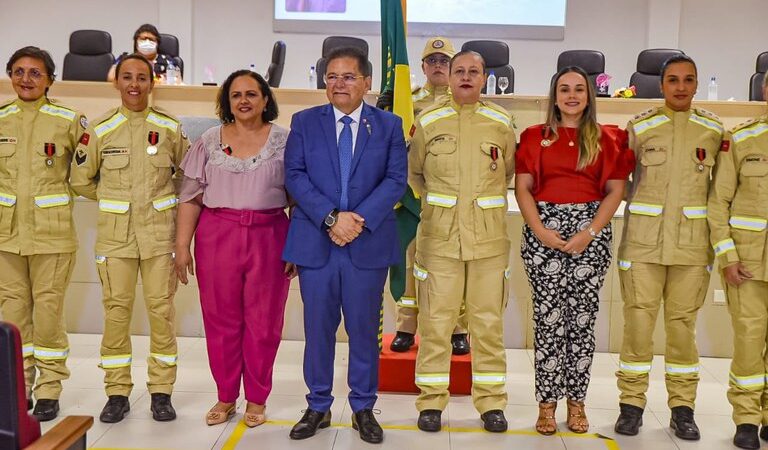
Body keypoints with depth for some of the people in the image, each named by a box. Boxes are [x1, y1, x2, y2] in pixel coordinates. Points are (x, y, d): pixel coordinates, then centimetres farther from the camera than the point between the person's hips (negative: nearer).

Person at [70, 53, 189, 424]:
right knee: (116, 311, 3)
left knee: (161, 311, 1)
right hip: (115, 234, 1)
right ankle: (117, 393, 15)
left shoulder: (171, 128, 2)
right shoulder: (100, 130, 3)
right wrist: (115, 198, 11)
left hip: (160, 231, 0)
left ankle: (161, 391, 12)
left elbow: (187, 174, 15)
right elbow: (81, 180, 12)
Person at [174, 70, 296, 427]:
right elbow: (191, 197, 6)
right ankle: (226, 397, 22)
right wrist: (182, 246, 1)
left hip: (268, 237, -1)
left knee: (263, 321, 4)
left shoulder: (284, 140, 3)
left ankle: (256, 399, 20)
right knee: (220, 318, 6)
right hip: (217, 236, 1)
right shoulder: (210, 141, 7)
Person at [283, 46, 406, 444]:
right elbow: (295, 176, -3)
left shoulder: (389, 125, 5)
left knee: (364, 329, 8)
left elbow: (396, 180, -3)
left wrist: (359, 219, -16)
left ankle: (363, 409, 23)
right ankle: (318, 407, 24)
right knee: (318, 329, 8)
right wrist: (331, 217, -15)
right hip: (315, 242, 1)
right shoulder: (304, 122, 6)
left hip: (369, 243, 0)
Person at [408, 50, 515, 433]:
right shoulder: (428, 121, 3)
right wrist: (435, 202, 11)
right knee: (435, 321, 2)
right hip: (439, 237, -1)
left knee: (488, 322, 6)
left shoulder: (502, 122, 6)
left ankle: (491, 401, 19)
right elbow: (413, 173, 15)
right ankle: (431, 401, 15)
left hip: (489, 238, 1)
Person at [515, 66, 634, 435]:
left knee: (583, 317, 3)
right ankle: (547, 403, 8)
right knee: (548, 317, -1)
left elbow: (615, 190, 3)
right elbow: (522, 187, 3)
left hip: (590, 231, 1)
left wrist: (590, 232, -9)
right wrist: (539, 230, -10)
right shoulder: (535, 137, 9)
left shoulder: (607, 139, 9)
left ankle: (576, 402, 14)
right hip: (544, 230, 0)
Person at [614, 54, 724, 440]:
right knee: (638, 323, 0)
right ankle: (631, 404, 12)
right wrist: (640, 209, 4)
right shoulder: (639, 126, 4)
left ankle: (682, 408, 18)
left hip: (692, 242, 1)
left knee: (683, 325, 6)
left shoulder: (713, 129, 8)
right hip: (643, 240, -1)